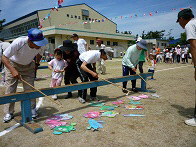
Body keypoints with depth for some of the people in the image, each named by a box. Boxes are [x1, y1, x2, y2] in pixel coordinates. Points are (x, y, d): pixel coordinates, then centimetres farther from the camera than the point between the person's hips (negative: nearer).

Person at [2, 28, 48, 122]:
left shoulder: (41, 46, -24)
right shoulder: (18, 43, -36)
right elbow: (4, 58, -31)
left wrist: (37, 64, 6)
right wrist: (13, 70, -43)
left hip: (28, 66, 3)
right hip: (12, 65, -2)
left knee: (29, 89, -2)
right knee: (10, 89, -2)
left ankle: (32, 109, 14)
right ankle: (9, 113, 11)